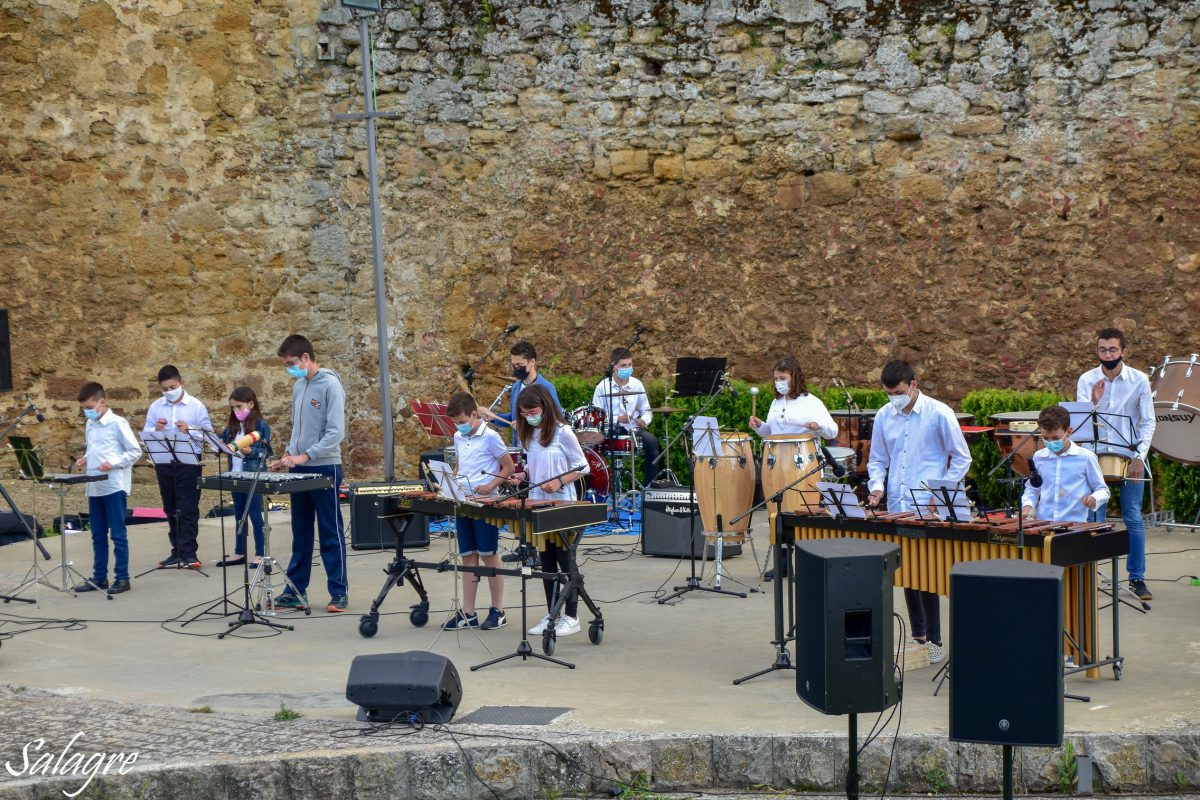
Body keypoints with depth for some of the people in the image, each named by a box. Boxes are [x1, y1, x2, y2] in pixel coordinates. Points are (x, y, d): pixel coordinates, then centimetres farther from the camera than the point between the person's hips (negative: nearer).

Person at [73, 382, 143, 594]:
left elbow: (135, 451, -10)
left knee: (117, 534, -3)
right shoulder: (89, 425, 13)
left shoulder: (117, 423, -9)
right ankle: (99, 577, 18)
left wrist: (113, 463, -20)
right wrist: (85, 459, 3)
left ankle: (122, 578, 2)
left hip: (114, 486, -7)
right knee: (98, 535, 12)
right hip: (94, 487, 7)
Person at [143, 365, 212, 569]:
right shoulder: (155, 407, 7)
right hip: (163, 463, 4)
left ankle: (189, 553, -4)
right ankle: (177, 551, 19)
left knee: (188, 509, -5)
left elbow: (208, 434, -2)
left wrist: (189, 430, -17)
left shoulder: (196, 406, -1)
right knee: (170, 509, 11)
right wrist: (156, 429, -13)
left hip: (189, 462, -4)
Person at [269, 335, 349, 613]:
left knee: (331, 534, -1)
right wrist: (288, 455, 6)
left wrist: (305, 456, -21)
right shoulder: (298, 387, 12)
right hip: (299, 469, 7)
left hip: (324, 469, -7)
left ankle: (339, 592, 5)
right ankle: (296, 591, 16)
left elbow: (336, 432, -17)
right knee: (300, 533, 11)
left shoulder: (330, 385, -11)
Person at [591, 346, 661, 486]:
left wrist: (644, 420, -11)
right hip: (611, 431, -3)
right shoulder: (603, 387, -3)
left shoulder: (637, 385, 7)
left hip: (634, 429, 3)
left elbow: (646, 410, 12)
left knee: (651, 440, -26)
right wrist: (617, 419, -19)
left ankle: (651, 484, -14)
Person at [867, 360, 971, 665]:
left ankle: (934, 640, 0)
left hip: (928, 509, -5)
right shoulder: (884, 416, 7)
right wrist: (877, 485, -2)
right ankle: (917, 634, 20)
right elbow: (877, 460, 17)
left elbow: (961, 458, 1)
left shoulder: (939, 414, -5)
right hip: (897, 508, 5)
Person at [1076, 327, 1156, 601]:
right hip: (1095, 455, 0)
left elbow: (1148, 422, -1)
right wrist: (1094, 402, -24)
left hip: (1130, 457, 0)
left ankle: (1137, 578, 10)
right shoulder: (1086, 380, -1)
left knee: (1133, 519, 1)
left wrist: (1139, 456, -12)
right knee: (1094, 520, 2)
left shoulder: (1139, 380, -2)